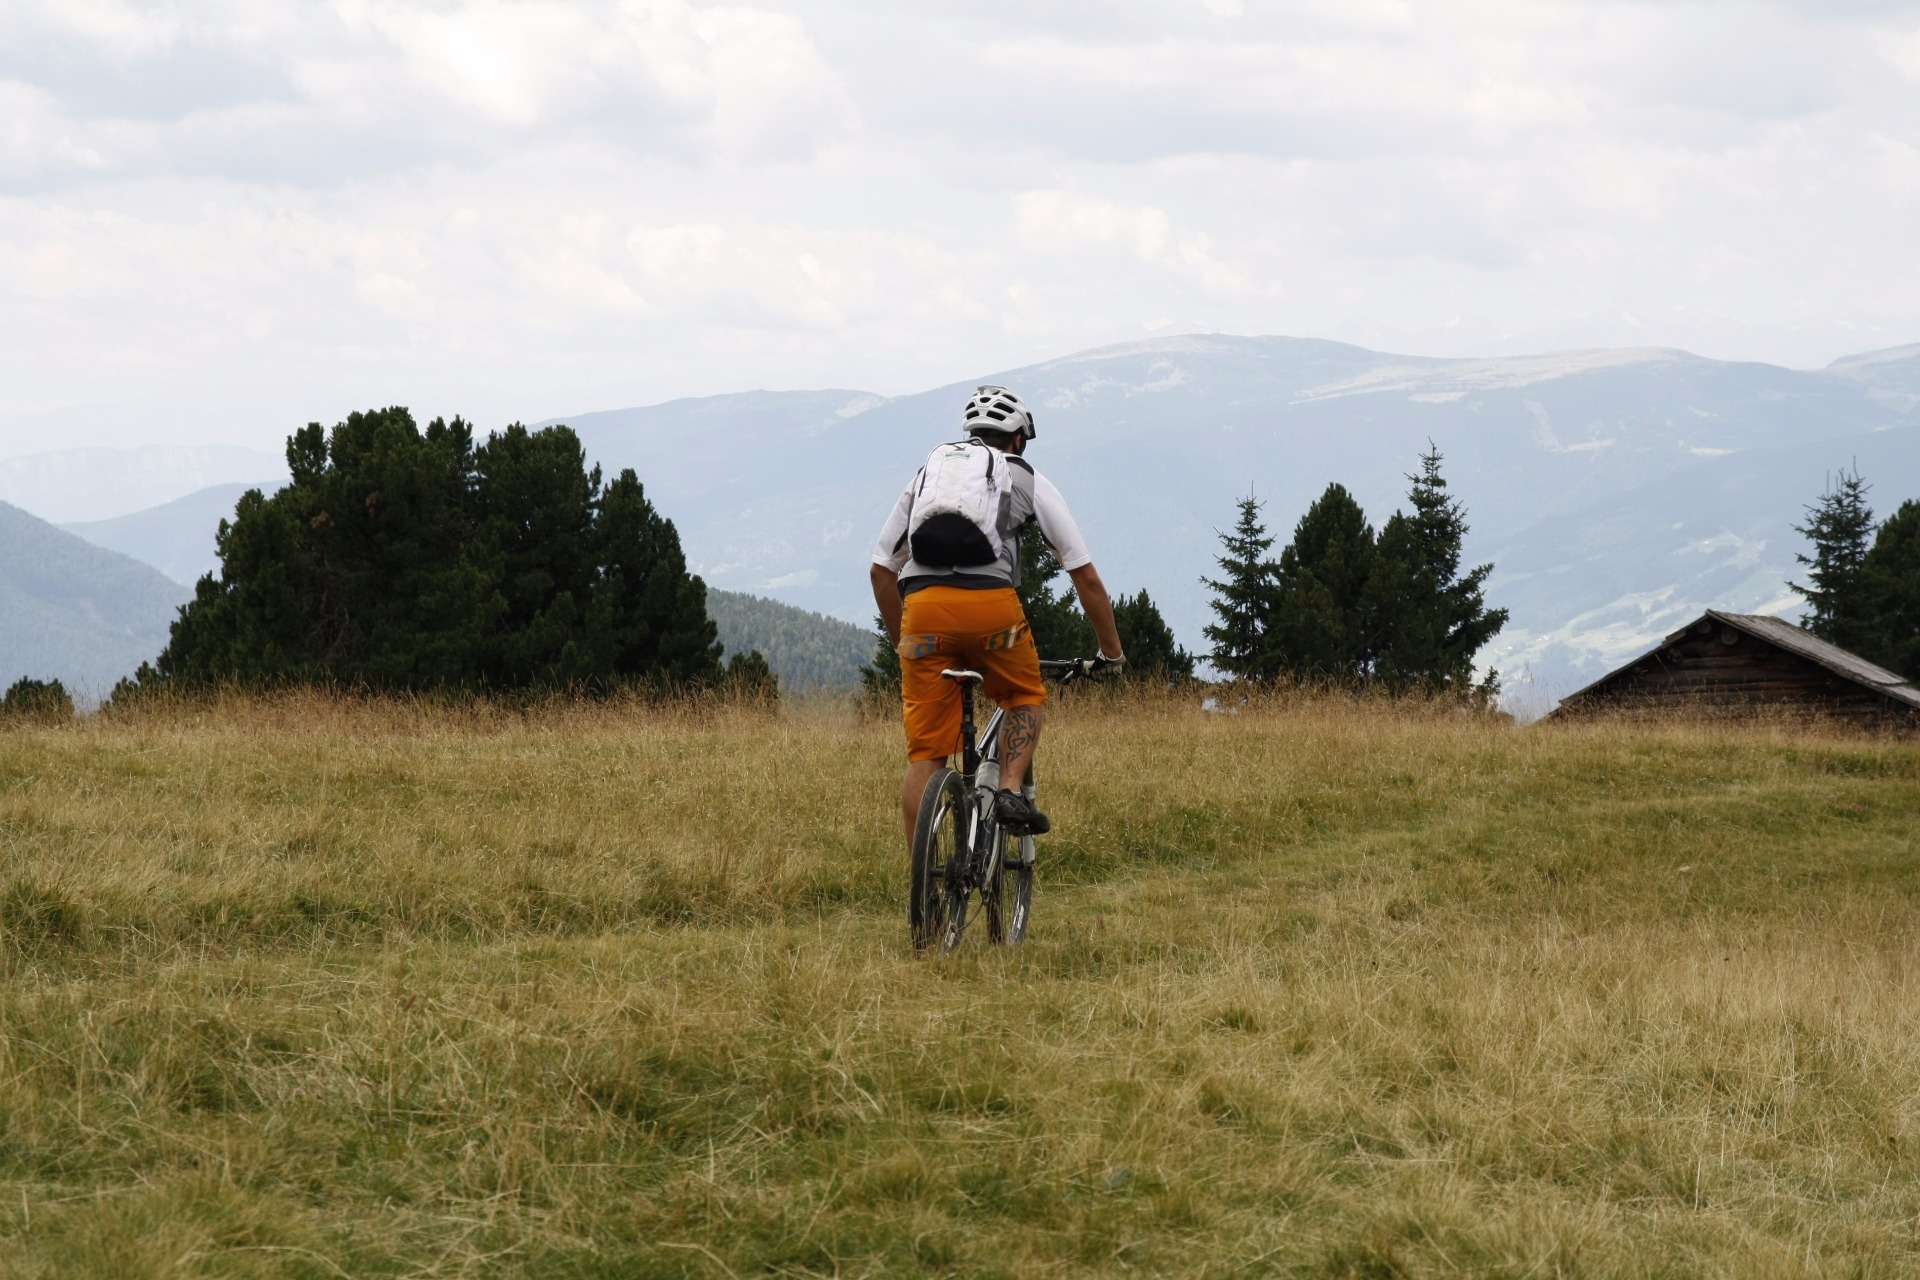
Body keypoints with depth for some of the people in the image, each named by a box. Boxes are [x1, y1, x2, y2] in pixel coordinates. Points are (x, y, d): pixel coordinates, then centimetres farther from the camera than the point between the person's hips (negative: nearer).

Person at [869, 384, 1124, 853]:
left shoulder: (926, 474, 28)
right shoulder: (1028, 480, 20)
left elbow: (882, 569, 27)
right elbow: (1086, 576, 19)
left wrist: (901, 644, 38)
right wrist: (1111, 651, 28)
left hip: (922, 607, 2)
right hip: (991, 604, -2)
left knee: (924, 754, 7)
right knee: (1025, 698, 27)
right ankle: (1011, 792, 4)